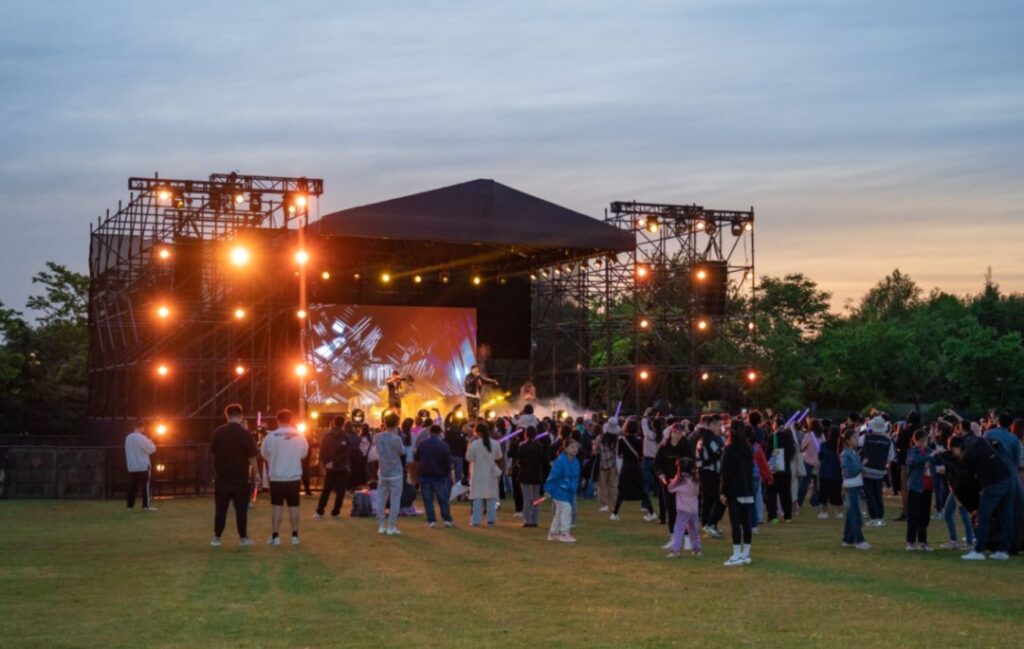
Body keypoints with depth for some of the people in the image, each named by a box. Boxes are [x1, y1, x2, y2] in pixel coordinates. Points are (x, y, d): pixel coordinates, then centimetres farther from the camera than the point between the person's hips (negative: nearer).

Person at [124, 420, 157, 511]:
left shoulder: (128, 438, 6)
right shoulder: (142, 438, -14)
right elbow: (152, 449, -9)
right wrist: (150, 442, 11)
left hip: (132, 467, 6)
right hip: (143, 466, -6)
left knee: (132, 486, 8)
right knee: (145, 486, -2)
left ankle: (130, 505, 8)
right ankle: (146, 506, -4)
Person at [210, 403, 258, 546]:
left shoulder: (217, 432, -2)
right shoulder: (244, 433, -10)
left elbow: (213, 452, 9)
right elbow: (251, 457, -10)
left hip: (221, 477, 2)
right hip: (240, 478, -2)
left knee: (220, 509, 9)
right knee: (241, 509, 7)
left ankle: (217, 538, 9)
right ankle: (243, 538, 11)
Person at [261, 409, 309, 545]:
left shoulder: (271, 436, -10)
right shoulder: (299, 436, -4)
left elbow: (264, 453, 2)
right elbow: (304, 453, 6)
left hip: (277, 476, -1)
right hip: (294, 476, 1)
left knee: (277, 506, 5)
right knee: (293, 506, 9)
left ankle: (275, 536, 3)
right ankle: (295, 536, 11)